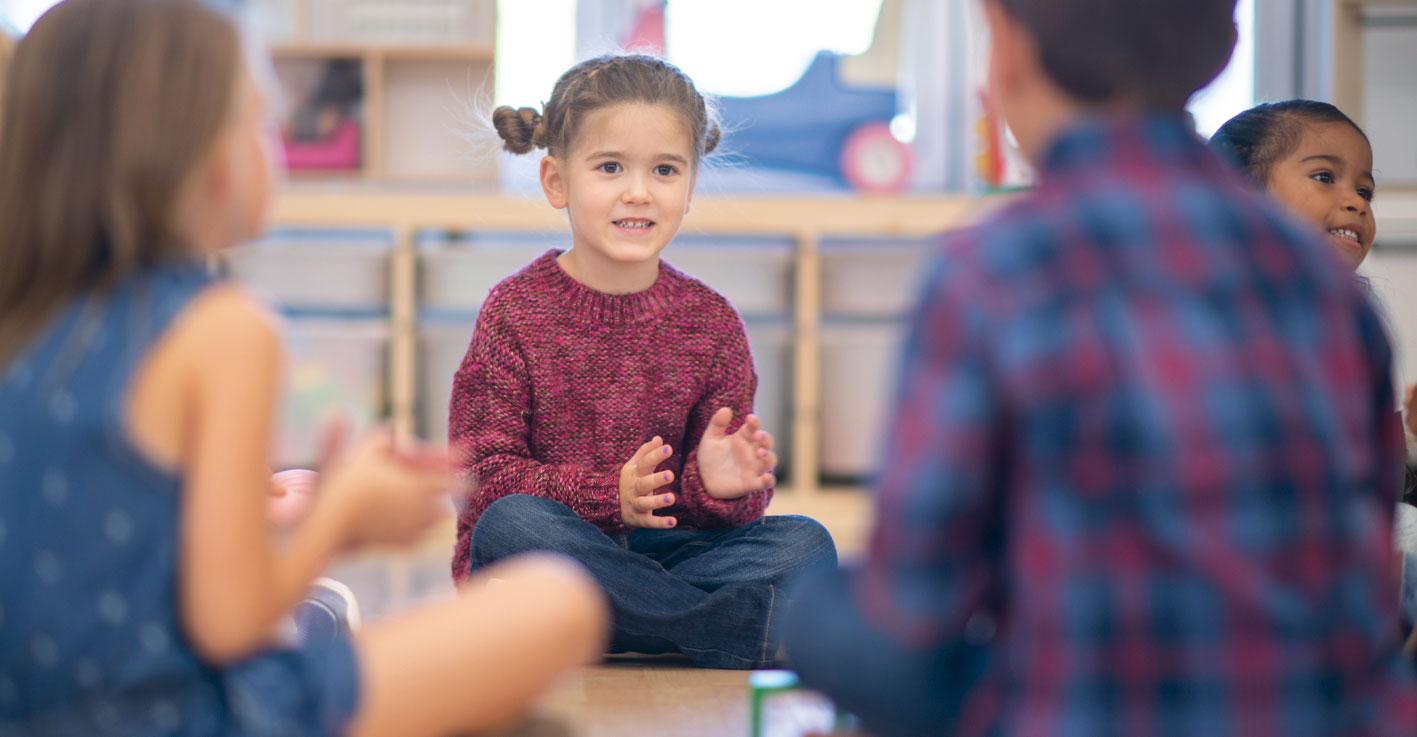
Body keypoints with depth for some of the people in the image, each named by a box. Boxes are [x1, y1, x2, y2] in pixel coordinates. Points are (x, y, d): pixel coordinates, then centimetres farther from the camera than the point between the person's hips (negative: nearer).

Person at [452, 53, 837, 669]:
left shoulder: (711, 322, 5)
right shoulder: (515, 311, -3)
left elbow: (735, 502, 4)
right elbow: (484, 475, -10)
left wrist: (720, 485, -22)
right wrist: (606, 494, -24)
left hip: (660, 549, 2)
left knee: (805, 544, -18)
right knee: (509, 524, -36)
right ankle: (760, 629, -33)